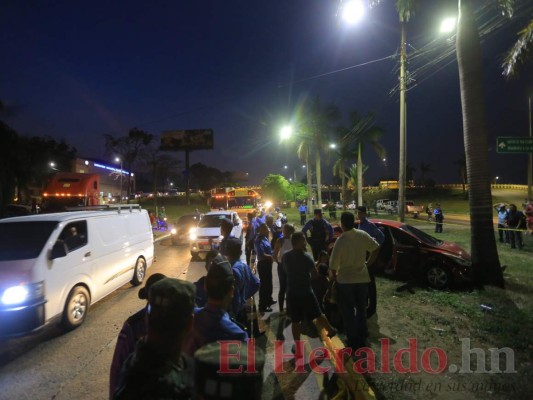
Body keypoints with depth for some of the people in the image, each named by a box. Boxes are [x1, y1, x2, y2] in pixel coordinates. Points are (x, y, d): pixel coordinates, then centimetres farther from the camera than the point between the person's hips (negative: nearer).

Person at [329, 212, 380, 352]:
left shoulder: (341, 240, -20)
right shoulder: (363, 235, -6)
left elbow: (333, 263, -19)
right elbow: (375, 248, 4)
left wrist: (334, 276, -1)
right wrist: (369, 262, 17)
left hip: (345, 280, -5)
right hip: (362, 278, 5)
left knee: (348, 312, 9)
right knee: (361, 308, 21)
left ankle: (354, 340, 16)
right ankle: (361, 336, 33)